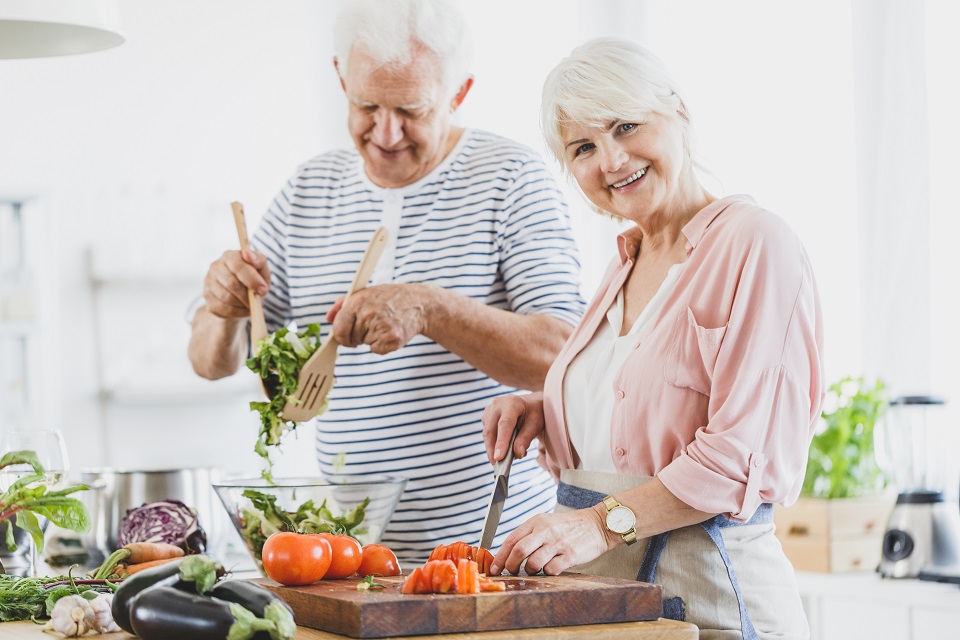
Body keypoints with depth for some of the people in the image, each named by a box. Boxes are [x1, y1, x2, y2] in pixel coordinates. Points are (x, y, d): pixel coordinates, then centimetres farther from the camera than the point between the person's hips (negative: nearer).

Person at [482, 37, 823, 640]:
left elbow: (746, 451, -20)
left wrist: (604, 521, -22)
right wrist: (545, 414, 6)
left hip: (703, 590, -7)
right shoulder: (628, 261, 14)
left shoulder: (755, 243, -12)